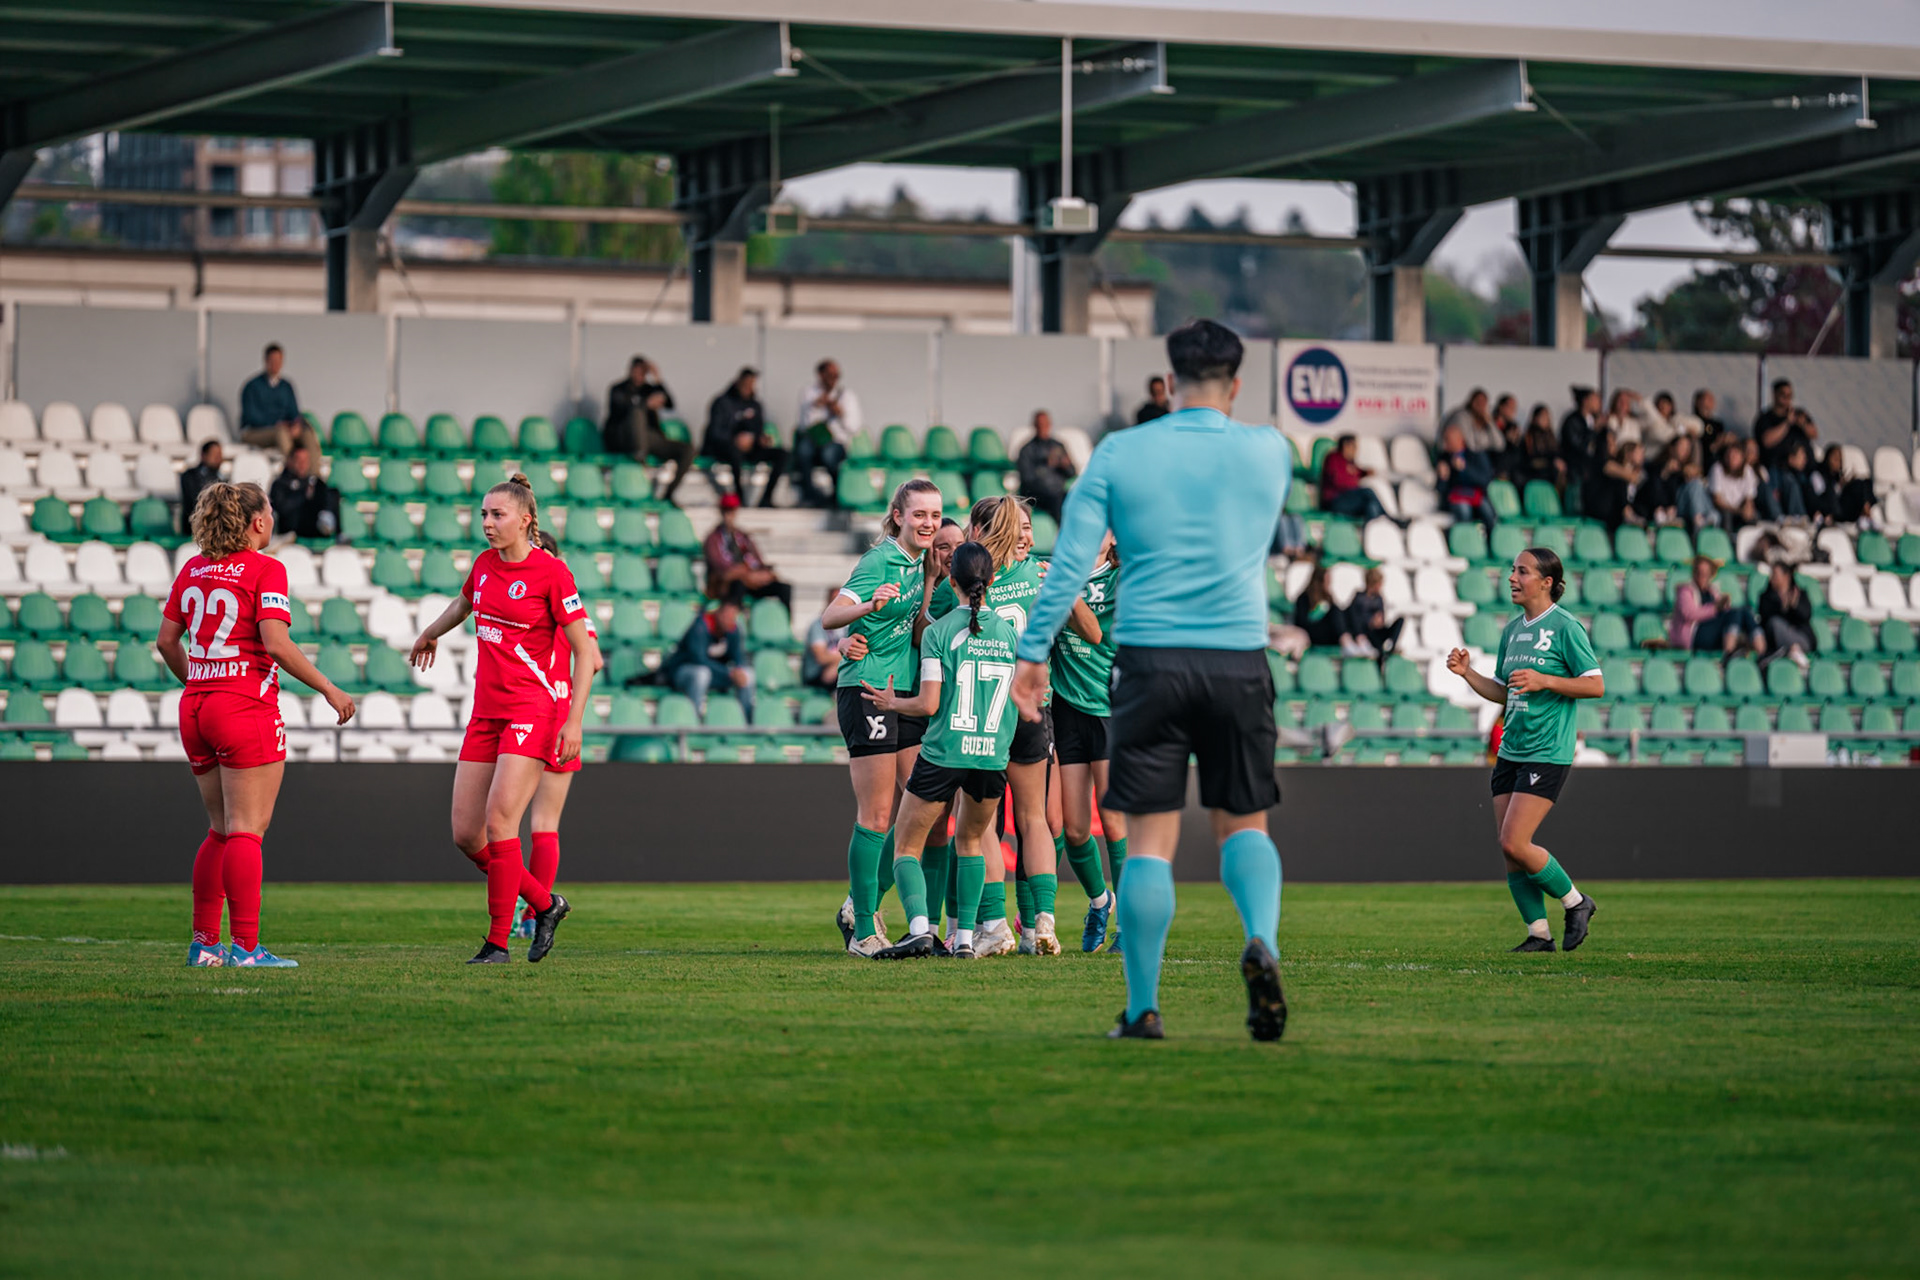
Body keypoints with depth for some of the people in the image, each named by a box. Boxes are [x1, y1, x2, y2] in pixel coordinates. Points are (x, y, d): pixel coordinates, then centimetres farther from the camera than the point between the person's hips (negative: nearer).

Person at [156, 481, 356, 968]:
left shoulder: (193, 568, 10)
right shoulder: (265, 569, -9)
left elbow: (167, 641, 13)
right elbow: (276, 644, -17)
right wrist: (329, 690, -10)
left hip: (196, 707, 7)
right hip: (246, 708, -7)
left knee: (221, 830, 15)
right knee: (246, 830, -5)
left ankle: (203, 944, 14)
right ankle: (245, 946, -8)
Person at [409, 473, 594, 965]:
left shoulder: (550, 571, -10)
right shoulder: (485, 565, 9)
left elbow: (585, 652, -9)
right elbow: (463, 604, 33)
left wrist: (574, 721, -16)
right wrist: (428, 635, 51)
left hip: (533, 711, -7)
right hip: (486, 713, 7)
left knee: (499, 824, -15)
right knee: (466, 835, 2)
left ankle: (499, 940, -6)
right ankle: (544, 903, 20)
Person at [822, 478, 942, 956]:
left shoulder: (919, 562, 11)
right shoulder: (880, 562, -12)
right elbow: (829, 617, -22)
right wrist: (869, 605, -39)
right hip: (867, 692, -8)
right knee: (876, 817, -6)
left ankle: (860, 904, 18)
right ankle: (864, 930, 0)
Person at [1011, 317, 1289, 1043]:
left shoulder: (1120, 453, 2)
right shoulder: (1269, 453, 6)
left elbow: (1070, 561, -1)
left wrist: (1032, 652, 3)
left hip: (1150, 658, -1)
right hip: (1239, 658, 1)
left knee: (1149, 839, 2)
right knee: (1243, 822, 13)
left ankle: (1143, 1009, 1)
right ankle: (1262, 942, -15)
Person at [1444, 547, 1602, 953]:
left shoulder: (1564, 626, -8)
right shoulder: (1512, 630, 14)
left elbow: (1596, 686, -10)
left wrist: (1544, 680, -20)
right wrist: (1467, 673, 7)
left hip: (1547, 755, -8)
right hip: (1510, 751, 8)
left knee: (1515, 844, -14)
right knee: (1510, 852, 3)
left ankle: (1575, 902, 6)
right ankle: (1539, 932, 12)